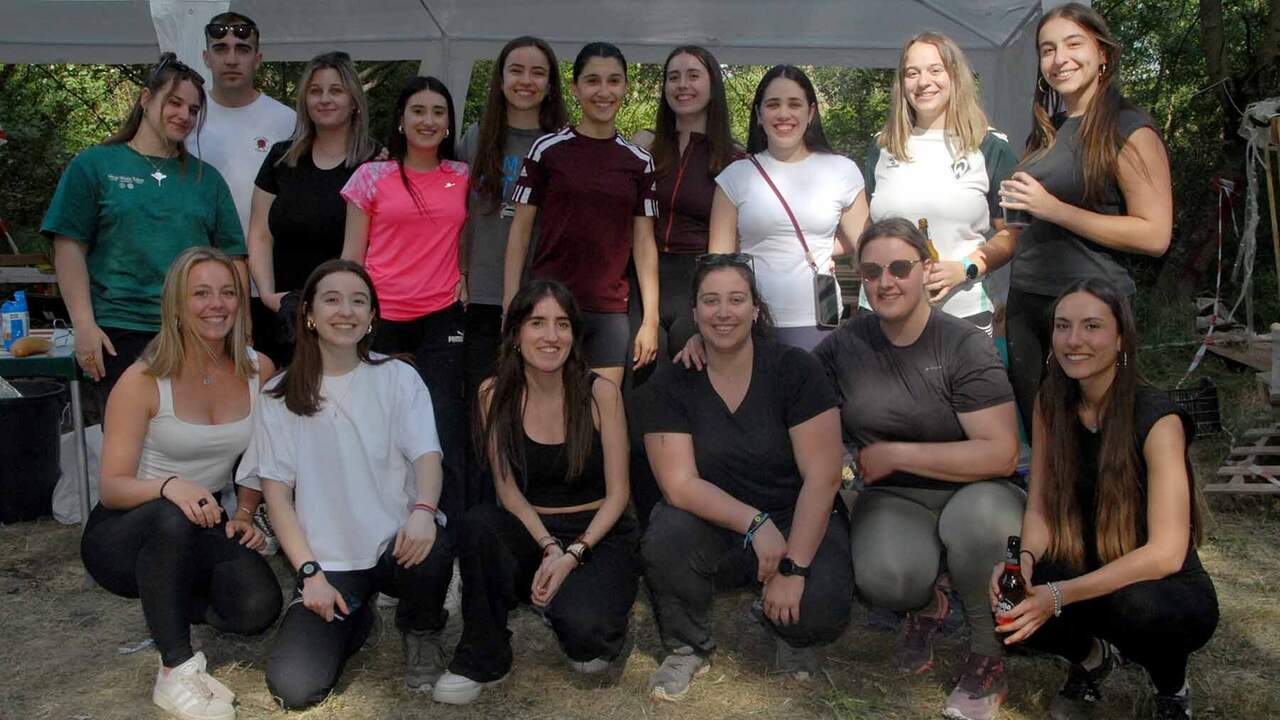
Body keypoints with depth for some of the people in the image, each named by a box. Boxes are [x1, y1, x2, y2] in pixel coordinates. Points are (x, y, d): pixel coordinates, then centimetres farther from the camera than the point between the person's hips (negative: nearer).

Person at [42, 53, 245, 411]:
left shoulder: (207, 178, 14)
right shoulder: (94, 165, 7)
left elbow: (232, 257, 12)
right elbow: (69, 248, 2)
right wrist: (84, 324, -6)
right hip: (121, 334, -2)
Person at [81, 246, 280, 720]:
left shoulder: (258, 370, -3)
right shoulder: (143, 381, -14)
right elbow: (113, 486, -17)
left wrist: (244, 512, -6)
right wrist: (169, 487, -37)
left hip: (204, 531, 3)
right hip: (122, 534, -3)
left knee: (259, 607, -25)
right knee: (175, 517, -39)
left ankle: (165, 605, 10)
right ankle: (176, 670, -22)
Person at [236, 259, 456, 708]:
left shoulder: (398, 378, 4)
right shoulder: (280, 397, 5)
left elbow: (427, 457, -8)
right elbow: (277, 495, 2)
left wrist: (423, 509, -31)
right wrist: (310, 573, -10)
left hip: (397, 543, 0)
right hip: (329, 562, 1)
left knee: (432, 550, -37)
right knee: (294, 688, -19)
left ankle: (420, 631, 0)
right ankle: (354, 621, 16)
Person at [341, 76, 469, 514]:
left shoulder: (463, 177, 10)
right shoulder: (372, 176, 5)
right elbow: (352, 255, 6)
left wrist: (468, 273, 9)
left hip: (441, 317, 1)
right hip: (380, 316, -1)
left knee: (445, 432, -4)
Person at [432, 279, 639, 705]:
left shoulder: (600, 393, -9)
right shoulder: (494, 395, -3)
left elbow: (617, 494, -7)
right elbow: (508, 489, -2)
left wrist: (572, 555, -18)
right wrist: (549, 547, -17)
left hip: (597, 534, -2)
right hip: (529, 531, 2)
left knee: (581, 626, -31)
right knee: (478, 523, -31)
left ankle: (594, 636, 9)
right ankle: (482, 659, -12)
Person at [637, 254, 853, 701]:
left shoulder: (794, 370, -11)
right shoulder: (668, 388, -6)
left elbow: (822, 478, -15)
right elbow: (679, 484, -14)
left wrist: (795, 568, -23)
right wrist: (756, 523, -27)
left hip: (799, 524, -1)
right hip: (716, 531, 1)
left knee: (820, 610, -29)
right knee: (667, 534, -31)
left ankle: (786, 630, 11)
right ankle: (689, 647, 0)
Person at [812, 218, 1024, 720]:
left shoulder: (965, 346, -11)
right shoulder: (846, 344, 1)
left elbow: (1001, 454, -18)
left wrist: (895, 454, -17)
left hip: (970, 493, -1)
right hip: (892, 500, 2)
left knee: (978, 513, -39)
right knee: (883, 578, -33)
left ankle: (987, 656, -9)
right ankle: (925, 608, 10)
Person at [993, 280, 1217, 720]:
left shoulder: (1157, 419, -21)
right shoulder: (1051, 404, -5)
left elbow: (1166, 553, -27)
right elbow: (1039, 508, -3)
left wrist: (1058, 595, -34)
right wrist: (1025, 562, -25)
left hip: (1171, 591, -4)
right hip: (1090, 579, 4)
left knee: (1134, 603, -37)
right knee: (1011, 607, -25)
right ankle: (1091, 658, 11)